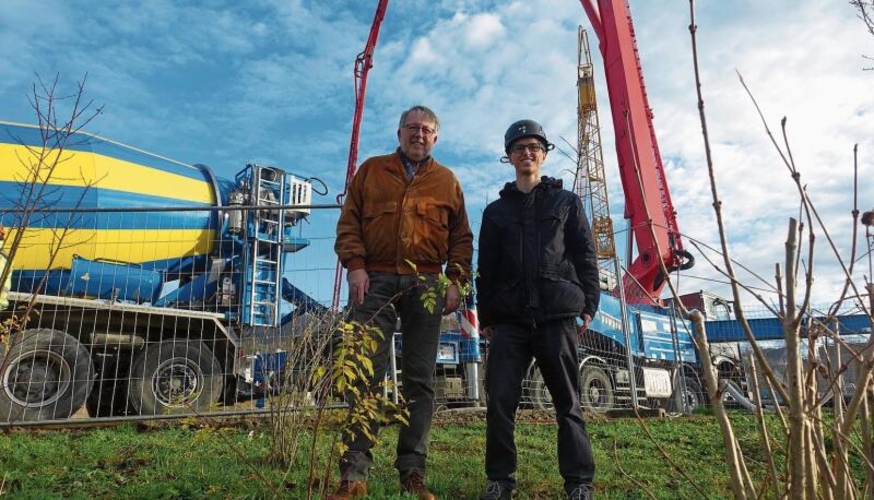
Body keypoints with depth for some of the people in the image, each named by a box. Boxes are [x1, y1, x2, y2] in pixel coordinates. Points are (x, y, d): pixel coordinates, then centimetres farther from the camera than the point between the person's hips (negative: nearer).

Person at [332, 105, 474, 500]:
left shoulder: (447, 181, 17)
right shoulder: (371, 170, 16)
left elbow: (462, 238, 14)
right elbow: (348, 222, 9)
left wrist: (456, 281, 1)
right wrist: (355, 265, -6)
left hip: (426, 284, 1)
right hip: (375, 280, -1)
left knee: (420, 378, 2)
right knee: (367, 372, -6)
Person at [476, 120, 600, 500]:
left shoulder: (567, 202, 14)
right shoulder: (496, 211, 17)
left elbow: (585, 256, 9)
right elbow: (486, 267, 14)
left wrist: (588, 304, -1)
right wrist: (486, 316, 8)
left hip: (557, 316, -1)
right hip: (510, 319, 2)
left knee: (568, 401, 1)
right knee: (500, 400, -3)